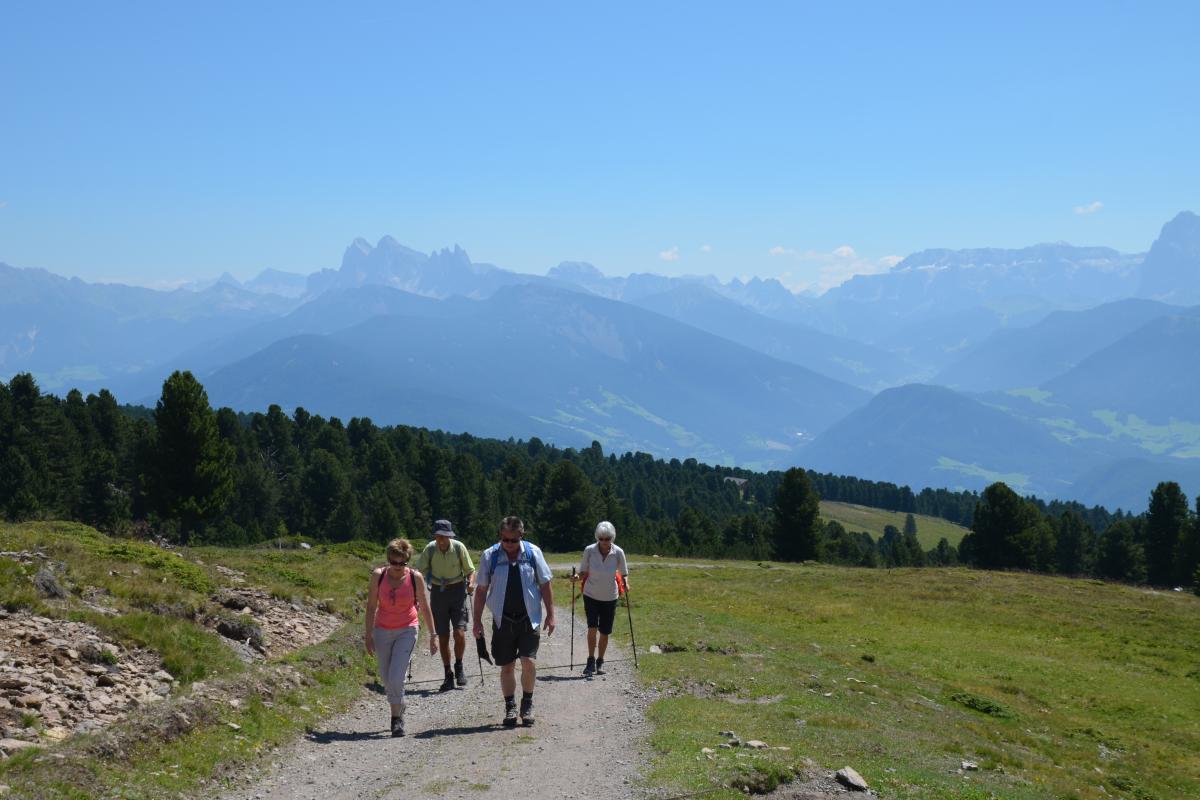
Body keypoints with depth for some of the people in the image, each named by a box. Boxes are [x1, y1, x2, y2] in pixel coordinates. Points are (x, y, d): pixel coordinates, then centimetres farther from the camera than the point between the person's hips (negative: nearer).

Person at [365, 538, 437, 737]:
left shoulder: (415, 577, -11)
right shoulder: (378, 575, -9)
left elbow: (424, 607, -1)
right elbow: (371, 606, -1)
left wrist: (433, 635, 1)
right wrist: (369, 634, -2)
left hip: (407, 631, -2)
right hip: (382, 631, 2)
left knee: (396, 677, -16)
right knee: (387, 678, 11)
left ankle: (396, 718, -3)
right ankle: (399, 711, 34)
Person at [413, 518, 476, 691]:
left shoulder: (459, 547, -10)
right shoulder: (430, 549, -8)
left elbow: (470, 570, 0)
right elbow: (418, 572, -4)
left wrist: (471, 583, -20)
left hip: (457, 591, -1)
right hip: (438, 593, 1)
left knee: (459, 632, -14)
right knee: (443, 637, 4)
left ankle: (459, 667, 11)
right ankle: (448, 676, 15)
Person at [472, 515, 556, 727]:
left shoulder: (533, 553, -1)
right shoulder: (489, 556, -2)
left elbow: (545, 584, 6)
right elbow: (481, 590, 4)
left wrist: (550, 615, 5)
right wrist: (477, 621, 3)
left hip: (529, 618, -1)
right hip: (503, 620, 1)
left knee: (528, 661, -12)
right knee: (507, 666, 6)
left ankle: (527, 703, 8)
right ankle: (510, 707, 21)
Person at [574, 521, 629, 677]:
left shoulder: (618, 553, -12)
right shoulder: (589, 551, -13)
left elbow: (624, 573, 1)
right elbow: (584, 572, -3)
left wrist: (625, 582, -20)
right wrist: (578, 577, -25)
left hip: (610, 597, 1)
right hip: (591, 595, -1)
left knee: (604, 632, 6)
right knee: (592, 628, -17)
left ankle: (600, 662, 25)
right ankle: (591, 661, -6)